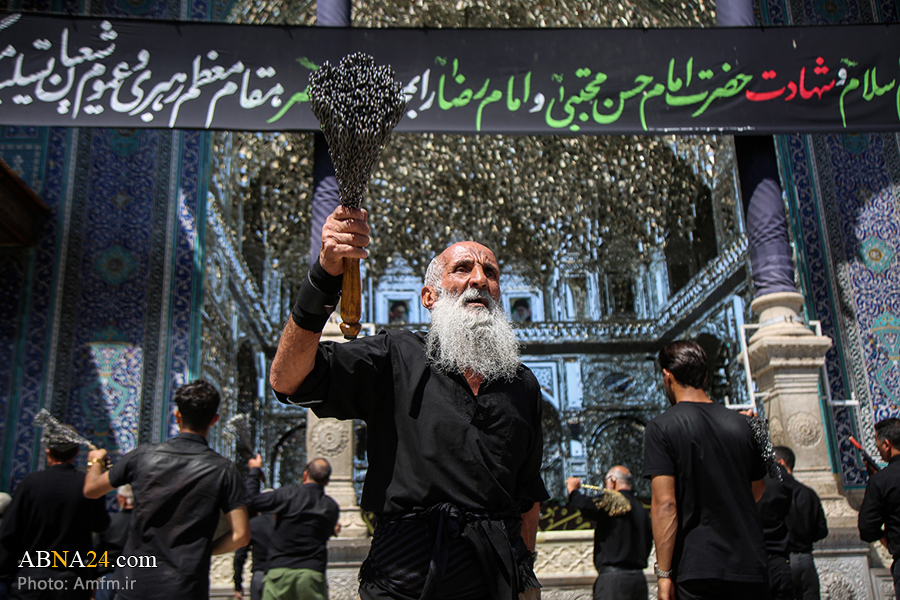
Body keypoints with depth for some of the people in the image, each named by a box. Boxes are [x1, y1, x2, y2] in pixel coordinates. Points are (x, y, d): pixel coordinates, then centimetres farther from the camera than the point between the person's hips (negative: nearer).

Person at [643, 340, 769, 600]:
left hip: (697, 570, -4)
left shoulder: (661, 427, -8)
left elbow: (665, 504, -14)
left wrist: (663, 573, -10)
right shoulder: (742, 424, 6)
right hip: (751, 568, 4)